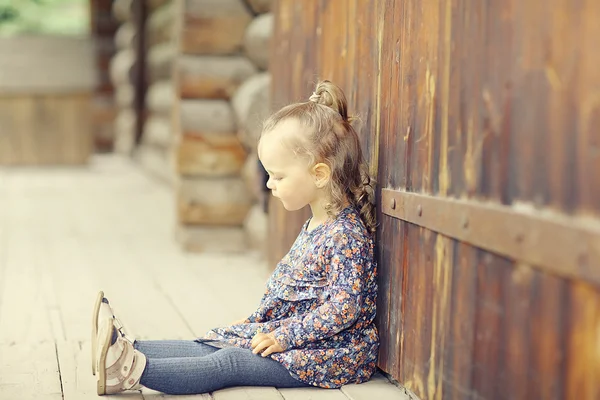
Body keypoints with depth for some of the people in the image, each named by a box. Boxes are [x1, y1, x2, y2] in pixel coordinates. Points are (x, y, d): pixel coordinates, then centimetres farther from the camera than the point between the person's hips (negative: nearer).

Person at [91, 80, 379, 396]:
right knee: (213, 346, -1)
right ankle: (127, 350, -6)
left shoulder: (345, 234, -21)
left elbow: (343, 308, -26)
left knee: (230, 363, -18)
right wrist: (259, 318, 19)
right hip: (292, 331, 10)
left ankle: (132, 370, -27)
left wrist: (284, 337, -23)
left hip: (331, 352, -10)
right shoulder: (316, 226, 12)